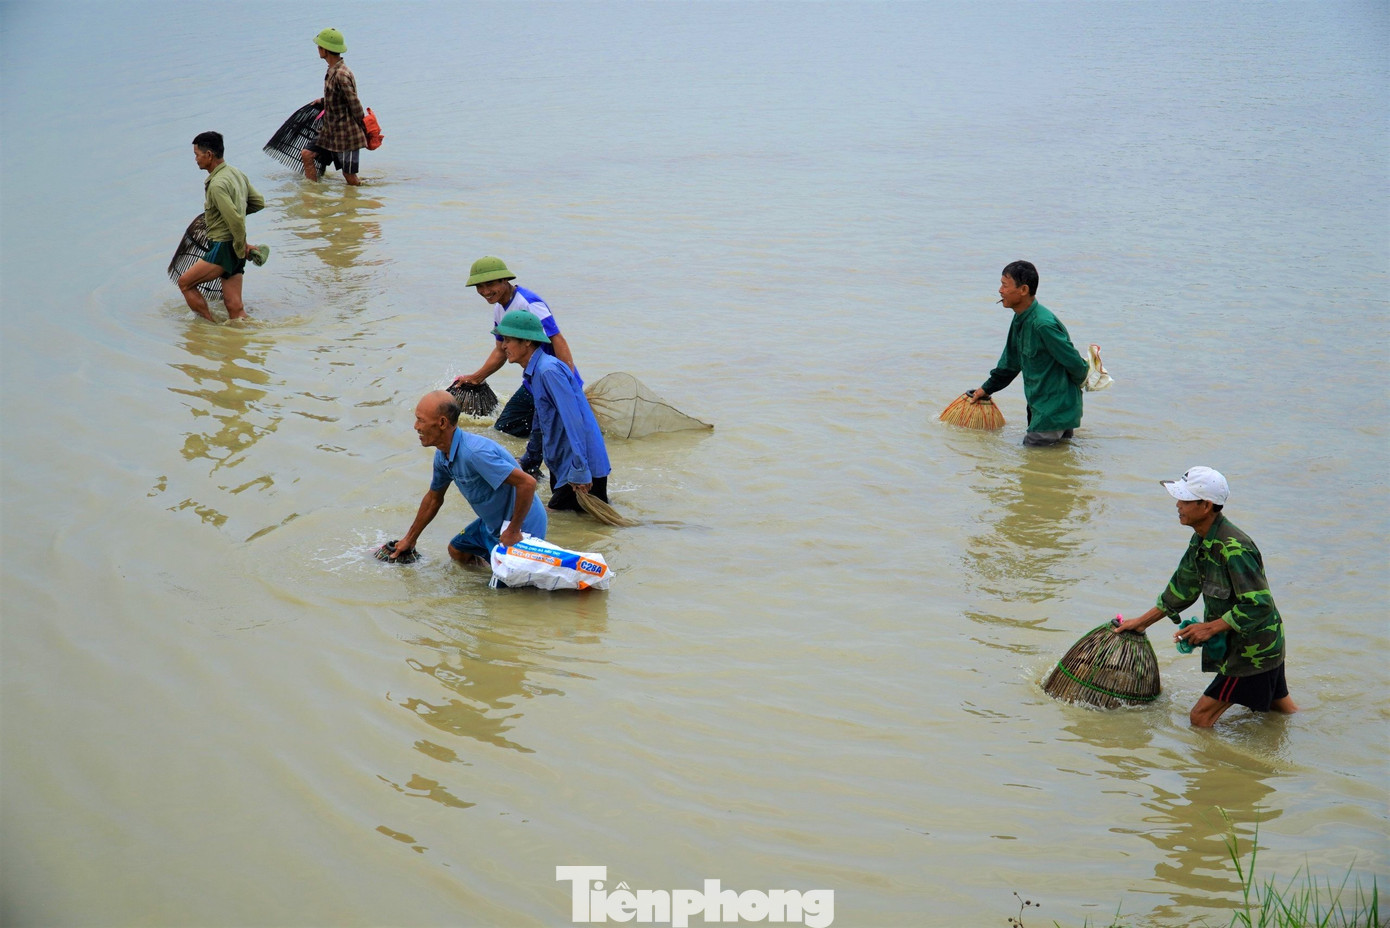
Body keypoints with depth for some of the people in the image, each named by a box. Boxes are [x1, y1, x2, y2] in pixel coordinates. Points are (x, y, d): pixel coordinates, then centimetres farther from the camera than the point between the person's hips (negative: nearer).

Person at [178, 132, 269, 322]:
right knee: (234, 306, 7)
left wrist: (242, 249, -13)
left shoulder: (217, 185, -19)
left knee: (185, 282, 3)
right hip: (236, 249, 9)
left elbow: (236, 221, -25)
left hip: (224, 247, -9)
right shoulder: (236, 174, 10)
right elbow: (259, 203, 20)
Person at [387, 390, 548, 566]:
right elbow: (434, 498, 17)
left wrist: (513, 530, -27)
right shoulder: (443, 456, -2)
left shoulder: (474, 453, -33)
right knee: (457, 551, 24)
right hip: (492, 524, 10)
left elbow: (527, 483, -36)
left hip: (521, 525, -10)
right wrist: (410, 539, 26)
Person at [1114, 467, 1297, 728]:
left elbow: (1258, 606, -29)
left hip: (1252, 651, -10)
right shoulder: (1201, 542, 3)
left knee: (1200, 719, -7)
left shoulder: (1234, 549, -28)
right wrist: (1142, 622, 20)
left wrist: (1210, 628, -22)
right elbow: (1183, 589, 17)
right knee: (1283, 711, 23)